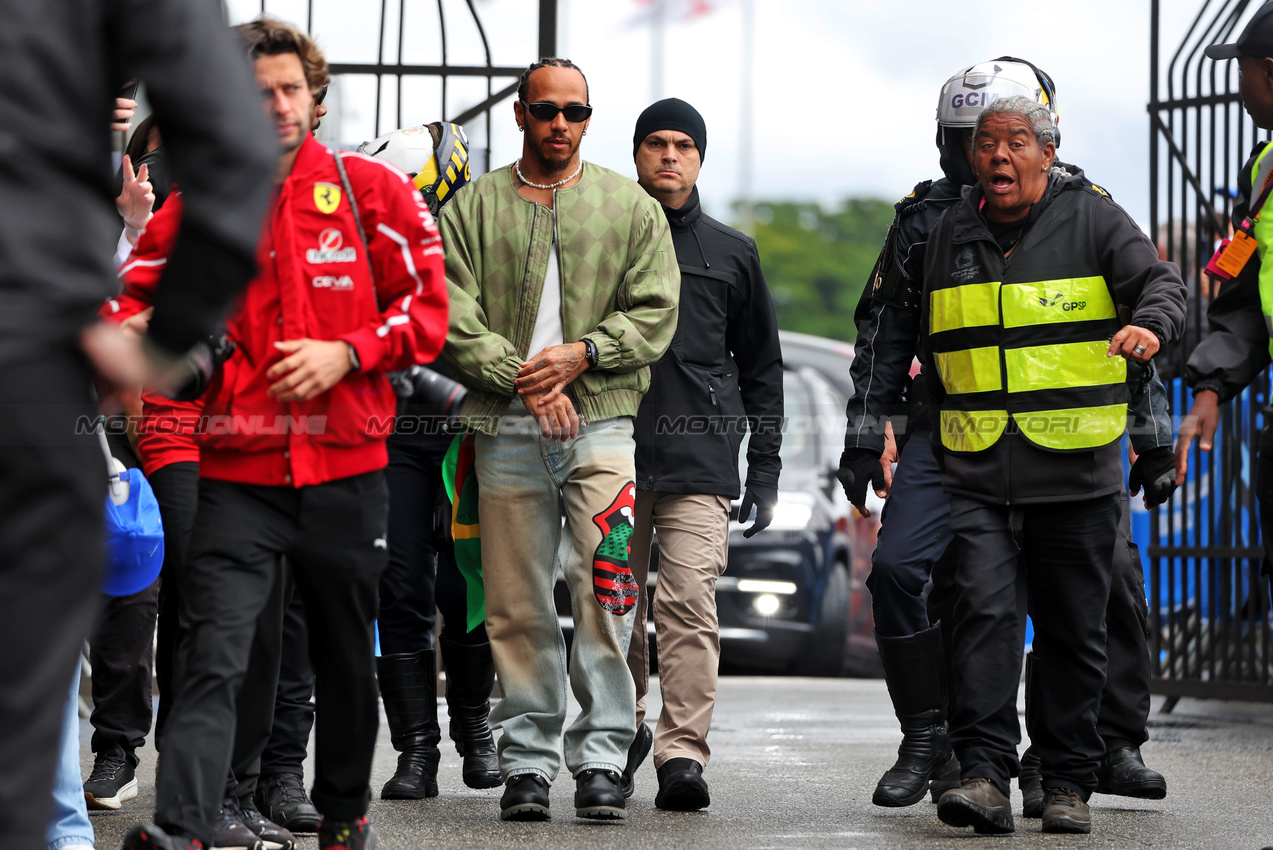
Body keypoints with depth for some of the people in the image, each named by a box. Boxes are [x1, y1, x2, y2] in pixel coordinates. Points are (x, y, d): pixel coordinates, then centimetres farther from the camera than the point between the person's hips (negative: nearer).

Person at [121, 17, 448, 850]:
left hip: (347, 468, 1)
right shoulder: (196, 204, 4)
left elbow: (427, 308, 3)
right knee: (216, 655, -15)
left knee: (346, 655, 15)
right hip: (239, 474, -1)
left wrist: (345, 353, -12)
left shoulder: (371, 189, 3)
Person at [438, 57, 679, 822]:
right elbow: (454, 319, 1)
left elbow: (655, 313, 4)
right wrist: (522, 378, -11)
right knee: (518, 604, 4)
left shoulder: (631, 207, 10)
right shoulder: (474, 208, 10)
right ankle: (528, 760, 11)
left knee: (607, 587, -11)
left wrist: (581, 354, -10)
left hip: (601, 416, -1)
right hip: (507, 429, 1)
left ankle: (601, 757, -7)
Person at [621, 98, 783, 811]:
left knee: (690, 604, -13)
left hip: (700, 458, -1)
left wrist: (766, 466, 12)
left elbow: (761, 368, 19)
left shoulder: (732, 255, 15)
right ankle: (625, 732, 24)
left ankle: (683, 752, -17)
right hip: (612, 451, 1)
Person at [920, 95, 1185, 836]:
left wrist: (1149, 324, -35)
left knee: (1073, 629, 5)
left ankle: (1068, 782, 14)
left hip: (1075, 469, -2)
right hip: (978, 472, 2)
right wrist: (936, 431, 21)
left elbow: (1162, 282, -13)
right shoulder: (952, 234, 11)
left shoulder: (1091, 218, 0)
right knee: (986, 611, -13)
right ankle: (985, 775, -19)